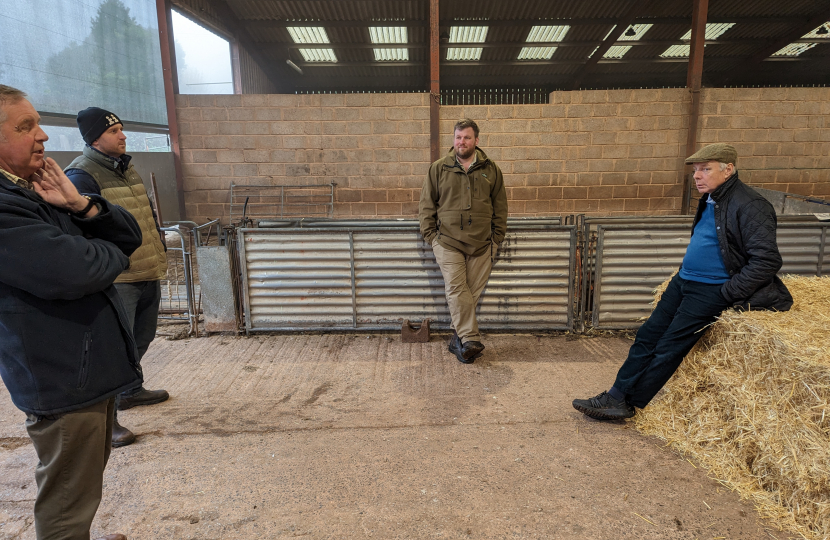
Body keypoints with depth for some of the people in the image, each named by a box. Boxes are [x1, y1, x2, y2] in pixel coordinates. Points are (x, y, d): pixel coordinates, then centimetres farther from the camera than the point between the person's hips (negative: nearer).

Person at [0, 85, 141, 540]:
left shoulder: (45, 190, 11)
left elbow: (129, 237, 8)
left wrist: (81, 205, -11)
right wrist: (114, 255, -7)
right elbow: (74, 271, -30)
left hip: (95, 366, 9)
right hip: (63, 380, -9)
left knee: (86, 488, 26)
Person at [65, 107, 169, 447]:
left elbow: (147, 213, 24)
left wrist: (159, 250, 22)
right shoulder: (82, 175, -13)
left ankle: (129, 391, 41)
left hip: (149, 274, 9)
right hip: (117, 280, -9)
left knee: (141, 337, 21)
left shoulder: (126, 168, 15)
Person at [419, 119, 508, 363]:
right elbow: (426, 205, 7)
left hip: (481, 244, 2)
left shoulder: (490, 169, 9)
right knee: (456, 290, -12)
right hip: (448, 242, -1)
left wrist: (496, 238, 7)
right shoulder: (438, 168, 5)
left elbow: (500, 207, 12)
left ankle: (458, 338, 17)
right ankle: (471, 339, -9)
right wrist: (430, 236, 0)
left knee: (472, 293, 4)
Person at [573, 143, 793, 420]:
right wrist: (685, 271, 13)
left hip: (711, 290, -9)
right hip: (684, 280, 9)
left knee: (670, 347, -5)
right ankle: (616, 396, 8)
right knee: (648, 335, 4)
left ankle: (628, 404, 5)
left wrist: (727, 294, -19)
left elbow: (767, 260, -20)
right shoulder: (711, 199, 10)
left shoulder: (749, 206, -16)